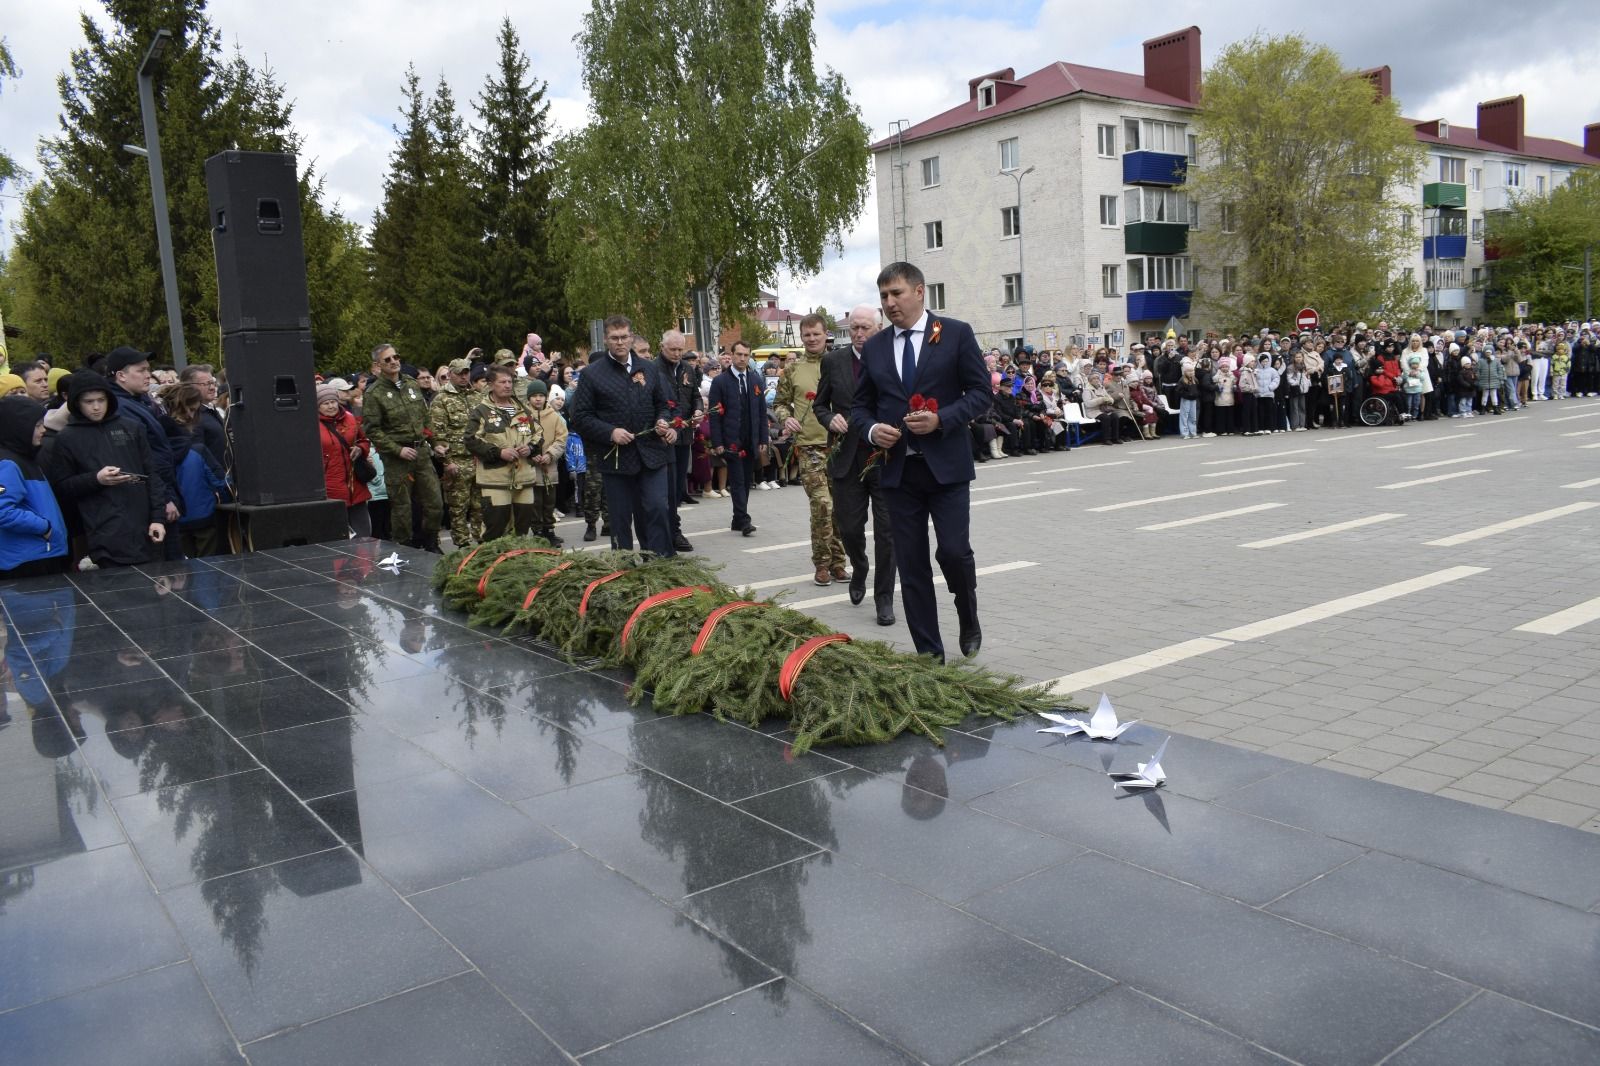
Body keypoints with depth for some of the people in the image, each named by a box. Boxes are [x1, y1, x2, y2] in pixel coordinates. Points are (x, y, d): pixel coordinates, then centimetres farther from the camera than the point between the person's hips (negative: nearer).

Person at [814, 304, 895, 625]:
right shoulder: (833, 361, 4)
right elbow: (820, 404, 12)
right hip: (847, 458, 2)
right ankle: (859, 570, 39)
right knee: (848, 528, 7)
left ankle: (884, 599, 13)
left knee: (886, 533, 1)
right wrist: (830, 419, -9)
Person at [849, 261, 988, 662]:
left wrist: (941, 419, -16)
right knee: (911, 566, 4)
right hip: (898, 470, 3)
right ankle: (929, 655, 14)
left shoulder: (956, 333, 0)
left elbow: (981, 391, -2)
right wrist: (872, 429, -7)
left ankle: (968, 618, 24)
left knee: (954, 551, -8)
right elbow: (861, 405, 15)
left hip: (946, 464, -3)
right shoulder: (874, 348, 11)